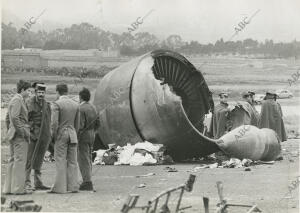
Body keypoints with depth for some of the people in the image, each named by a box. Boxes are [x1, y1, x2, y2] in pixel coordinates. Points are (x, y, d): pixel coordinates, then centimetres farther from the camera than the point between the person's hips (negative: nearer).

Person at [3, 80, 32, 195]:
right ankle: (18, 188, -10)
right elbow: (14, 117, -23)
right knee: (20, 160, -9)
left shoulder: (13, 100, 18)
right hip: (20, 135, -10)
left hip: (13, 134, 10)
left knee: (13, 160, 10)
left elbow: (8, 119, 23)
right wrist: (23, 132, -19)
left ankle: (9, 188, 12)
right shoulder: (18, 100, -12)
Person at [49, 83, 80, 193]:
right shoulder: (75, 105, 8)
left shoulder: (57, 104, -10)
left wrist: (54, 136, -4)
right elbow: (77, 124, 11)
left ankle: (60, 187, -4)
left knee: (60, 162, -3)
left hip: (61, 135, -5)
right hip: (73, 135, 5)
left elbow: (54, 123, -16)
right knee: (72, 162, 7)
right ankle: (73, 186, 6)